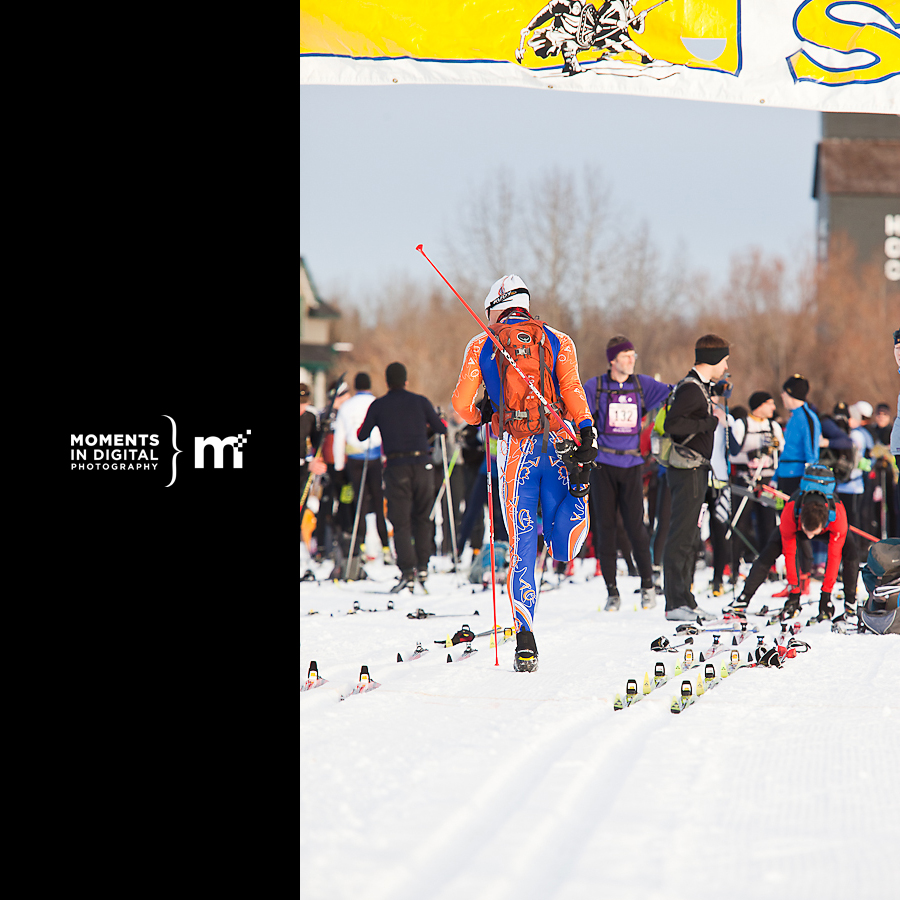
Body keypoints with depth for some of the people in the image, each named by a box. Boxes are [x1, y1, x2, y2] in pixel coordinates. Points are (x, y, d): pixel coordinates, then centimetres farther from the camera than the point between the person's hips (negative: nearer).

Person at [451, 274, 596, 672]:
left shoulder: (481, 345, 12)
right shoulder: (558, 340, 14)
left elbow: (461, 403, 8)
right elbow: (572, 389, -3)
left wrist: (480, 416, 29)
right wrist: (587, 432, -11)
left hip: (515, 447, 0)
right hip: (557, 443, 0)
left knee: (522, 549, 3)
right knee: (563, 549, 12)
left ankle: (525, 639, -4)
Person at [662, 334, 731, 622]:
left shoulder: (700, 387, 16)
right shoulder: (690, 388, -15)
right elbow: (673, 424, -26)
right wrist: (711, 422, -21)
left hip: (695, 471, 11)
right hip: (687, 471, -11)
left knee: (690, 538, 14)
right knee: (681, 537, -9)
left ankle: (684, 601, 19)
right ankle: (675, 604, -9)